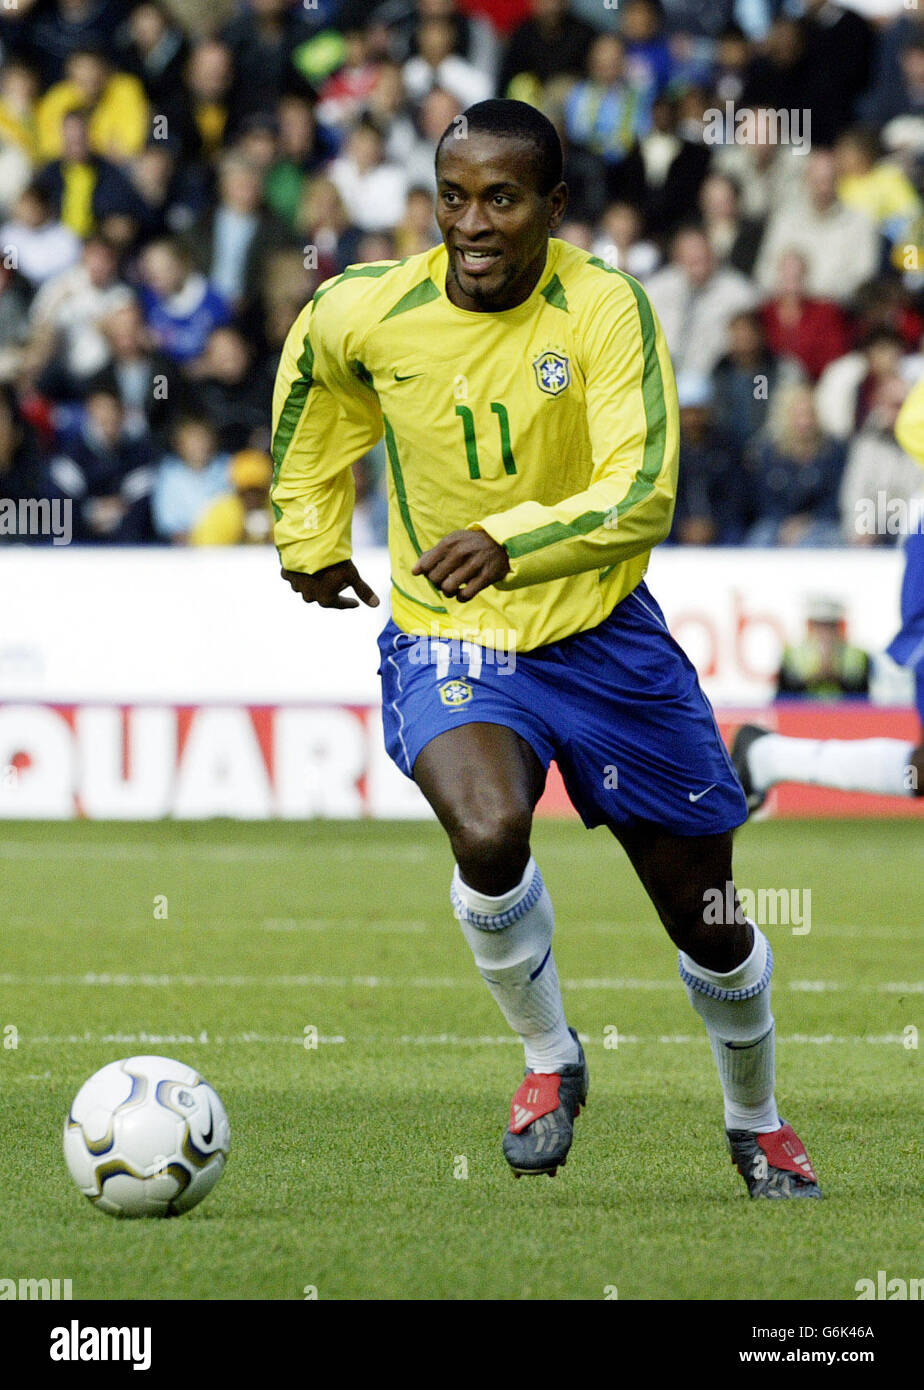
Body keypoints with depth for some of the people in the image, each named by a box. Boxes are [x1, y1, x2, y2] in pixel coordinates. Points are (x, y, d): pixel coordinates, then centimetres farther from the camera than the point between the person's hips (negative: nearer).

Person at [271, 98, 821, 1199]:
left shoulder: (606, 309, -19)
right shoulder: (365, 313, -11)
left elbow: (642, 492, -28)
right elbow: (310, 372, 14)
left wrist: (511, 541, -43)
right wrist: (308, 532, 19)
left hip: (600, 634, 0)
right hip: (447, 643, 0)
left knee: (707, 913, 8)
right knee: (488, 835, -31)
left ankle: (757, 1126, 38)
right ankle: (550, 1062, -3)